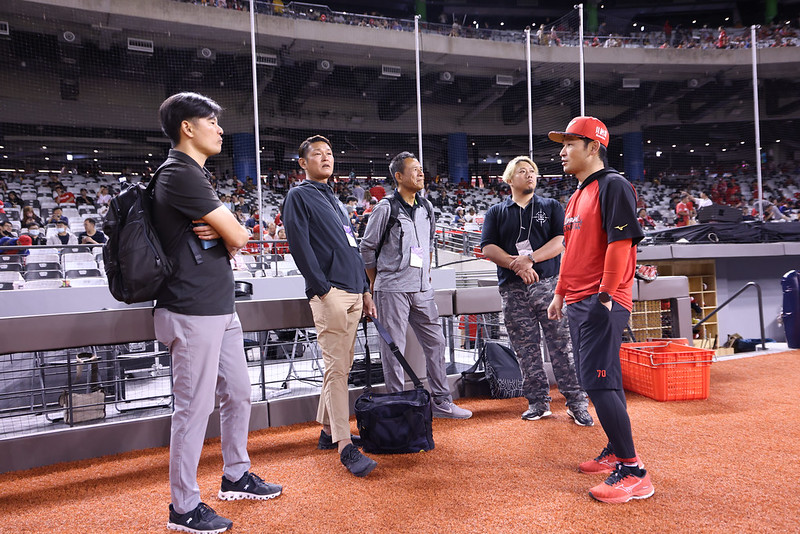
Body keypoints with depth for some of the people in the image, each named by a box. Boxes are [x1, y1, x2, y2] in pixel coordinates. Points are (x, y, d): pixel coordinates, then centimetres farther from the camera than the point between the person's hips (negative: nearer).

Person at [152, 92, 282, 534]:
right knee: (194, 408, 0)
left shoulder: (196, 174, 18)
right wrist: (226, 234, 6)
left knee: (238, 394, 18)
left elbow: (230, 238, 15)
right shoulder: (180, 174, -14)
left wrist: (219, 234, -8)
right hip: (193, 311, -10)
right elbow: (238, 236, -17)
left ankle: (236, 477, 35)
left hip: (220, 308, 10)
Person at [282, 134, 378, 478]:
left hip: (353, 292, 8)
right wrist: (325, 291, -16)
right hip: (329, 292, -8)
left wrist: (365, 290, 19)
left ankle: (328, 431, 22)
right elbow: (301, 247, -10)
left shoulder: (335, 200, 25)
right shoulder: (299, 196, 1)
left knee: (342, 366, 11)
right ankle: (344, 446, -7)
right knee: (336, 368, -10)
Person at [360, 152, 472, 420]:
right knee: (393, 348, 0)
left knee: (435, 342, 8)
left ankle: (441, 402, 20)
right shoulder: (386, 208, -7)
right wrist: (376, 286, 2)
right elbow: (367, 248, -2)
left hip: (422, 289, 6)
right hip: (392, 290, -6)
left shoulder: (426, 207, 11)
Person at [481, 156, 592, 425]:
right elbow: (488, 248, 3)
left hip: (549, 283, -1)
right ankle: (538, 402, 16)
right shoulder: (496, 212, 14)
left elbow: (561, 241, 0)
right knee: (526, 350, 5)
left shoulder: (552, 206, 13)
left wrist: (531, 259, -14)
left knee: (562, 346, -3)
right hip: (513, 290, 2)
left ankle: (576, 402, 5)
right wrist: (515, 264, -13)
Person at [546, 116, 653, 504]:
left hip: (603, 302, -10)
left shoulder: (613, 185, -9)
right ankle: (616, 452, 27)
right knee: (596, 381, 14)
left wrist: (605, 295, -21)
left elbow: (621, 242, -18)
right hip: (578, 302, 10)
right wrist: (560, 294, 21)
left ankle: (632, 471, -4)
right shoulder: (577, 196, 19)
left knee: (600, 382, -13)